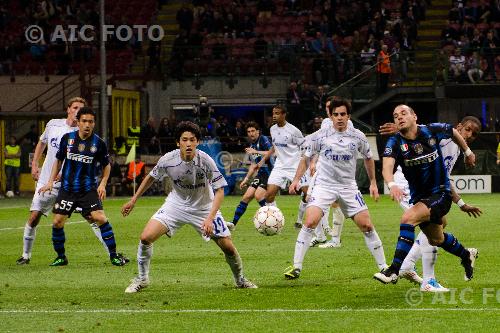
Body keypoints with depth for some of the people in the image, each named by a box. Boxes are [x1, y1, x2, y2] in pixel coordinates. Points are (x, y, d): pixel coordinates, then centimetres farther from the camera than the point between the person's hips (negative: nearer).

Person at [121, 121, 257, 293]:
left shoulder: (206, 161, -27)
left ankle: (241, 280, 24)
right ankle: (142, 279, 7)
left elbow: (219, 191, -21)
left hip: (204, 207, -1)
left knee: (227, 246, -5)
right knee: (146, 237, -15)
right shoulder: (168, 160, -21)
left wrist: (210, 218, -32)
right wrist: (133, 201, 8)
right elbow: (151, 177, 1)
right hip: (177, 203, 1)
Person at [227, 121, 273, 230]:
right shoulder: (251, 145, 18)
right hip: (260, 175, 8)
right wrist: (246, 179, 24)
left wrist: (256, 152, -22)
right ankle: (233, 223, 3)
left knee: (258, 195, -23)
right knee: (247, 197, 2)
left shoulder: (264, 140, -8)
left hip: (269, 173, -8)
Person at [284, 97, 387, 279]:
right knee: (310, 222, -20)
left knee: (366, 225, -3)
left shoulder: (357, 136, -1)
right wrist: (296, 180, 1)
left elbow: (368, 158, 16)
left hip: (348, 186, 2)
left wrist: (373, 183, 15)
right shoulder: (321, 136, -5)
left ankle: (383, 266, 11)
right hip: (323, 184, -2)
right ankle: (296, 267, -14)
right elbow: (306, 158, 8)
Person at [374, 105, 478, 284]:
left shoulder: (432, 131, -11)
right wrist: (392, 184, -52)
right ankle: (467, 255, 53)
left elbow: (453, 132, 12)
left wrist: (467, 152, 23)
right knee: (436, 240, 23)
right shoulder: (395, 142, -12)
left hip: (440, 193, -4)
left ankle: (394, 270, -29)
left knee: (408, 218, -28)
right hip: (418, 196, 4)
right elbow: (387, 166, -31)